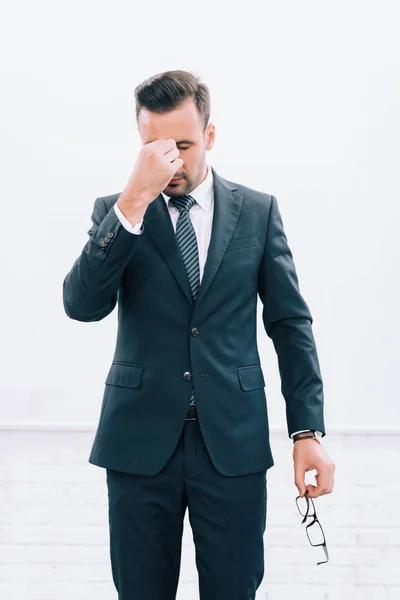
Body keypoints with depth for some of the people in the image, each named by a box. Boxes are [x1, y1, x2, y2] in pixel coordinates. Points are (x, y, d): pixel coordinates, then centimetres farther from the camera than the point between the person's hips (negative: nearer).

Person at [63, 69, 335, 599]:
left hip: (234, 440, 0)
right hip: (141, 441, 0)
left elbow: (291, 323, 4)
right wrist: (134, 201, -23)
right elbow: (82, 305, -14)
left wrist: (308, 431, -3)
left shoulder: (258, 211, 3)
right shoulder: (114, 212, 2)